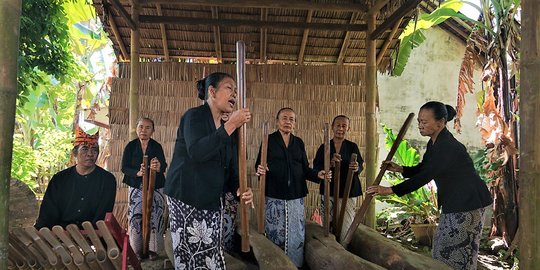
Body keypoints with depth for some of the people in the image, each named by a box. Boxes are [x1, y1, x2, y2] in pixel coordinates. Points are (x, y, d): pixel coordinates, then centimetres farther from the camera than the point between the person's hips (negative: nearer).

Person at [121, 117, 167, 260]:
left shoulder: (157, 147, -4)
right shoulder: (130, 146, 0)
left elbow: (163, 166, -16)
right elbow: (124, 167, -5)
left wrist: (158, 167, -41)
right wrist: (138, 173, -25)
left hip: (155, 188, -1)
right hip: (136, 188, 1)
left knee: (154, 218, -1)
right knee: (136, 218, -4)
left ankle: (152, 248, 15)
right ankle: (137, 249, 12)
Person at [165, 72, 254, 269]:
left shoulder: (228, 130, 14)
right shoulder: (194, 116, -7)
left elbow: (232, 170, 11)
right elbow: (196, 152, -26)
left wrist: (239, 190, -10)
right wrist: (231, 125, -24)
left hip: (213, 202, 6)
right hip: (186, 200, -6)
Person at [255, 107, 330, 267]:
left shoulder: (299, 143, 12)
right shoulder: (269, 140, 1)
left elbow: (304, 169, 13)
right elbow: (259, 165, -1)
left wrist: (317, 175, -5)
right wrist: (260, 170, -23)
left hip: (296, 197, 3)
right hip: (274, 197, -3)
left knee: (297, 236, 5)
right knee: (275, 235, 6)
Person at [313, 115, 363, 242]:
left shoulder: (352, 147, 5)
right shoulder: (324, 147, 7)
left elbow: (360, 167, 0)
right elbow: (316, 168, -1)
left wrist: (356, 168, -24)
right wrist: (330, 163, -19)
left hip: (348, 192, -1)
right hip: (328, 191, 2)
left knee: (346, 229, -7)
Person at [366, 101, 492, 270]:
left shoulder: (448, 146, -25)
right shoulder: (433, 143, 5)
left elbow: (425, 176, -30)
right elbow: (422, 169, 15)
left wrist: (391, 190, -31)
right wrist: (399, 169, -5)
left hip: (468, 203, -9)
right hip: (451, 204, 10)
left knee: (458, 255, -1)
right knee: (442, 248, 13)